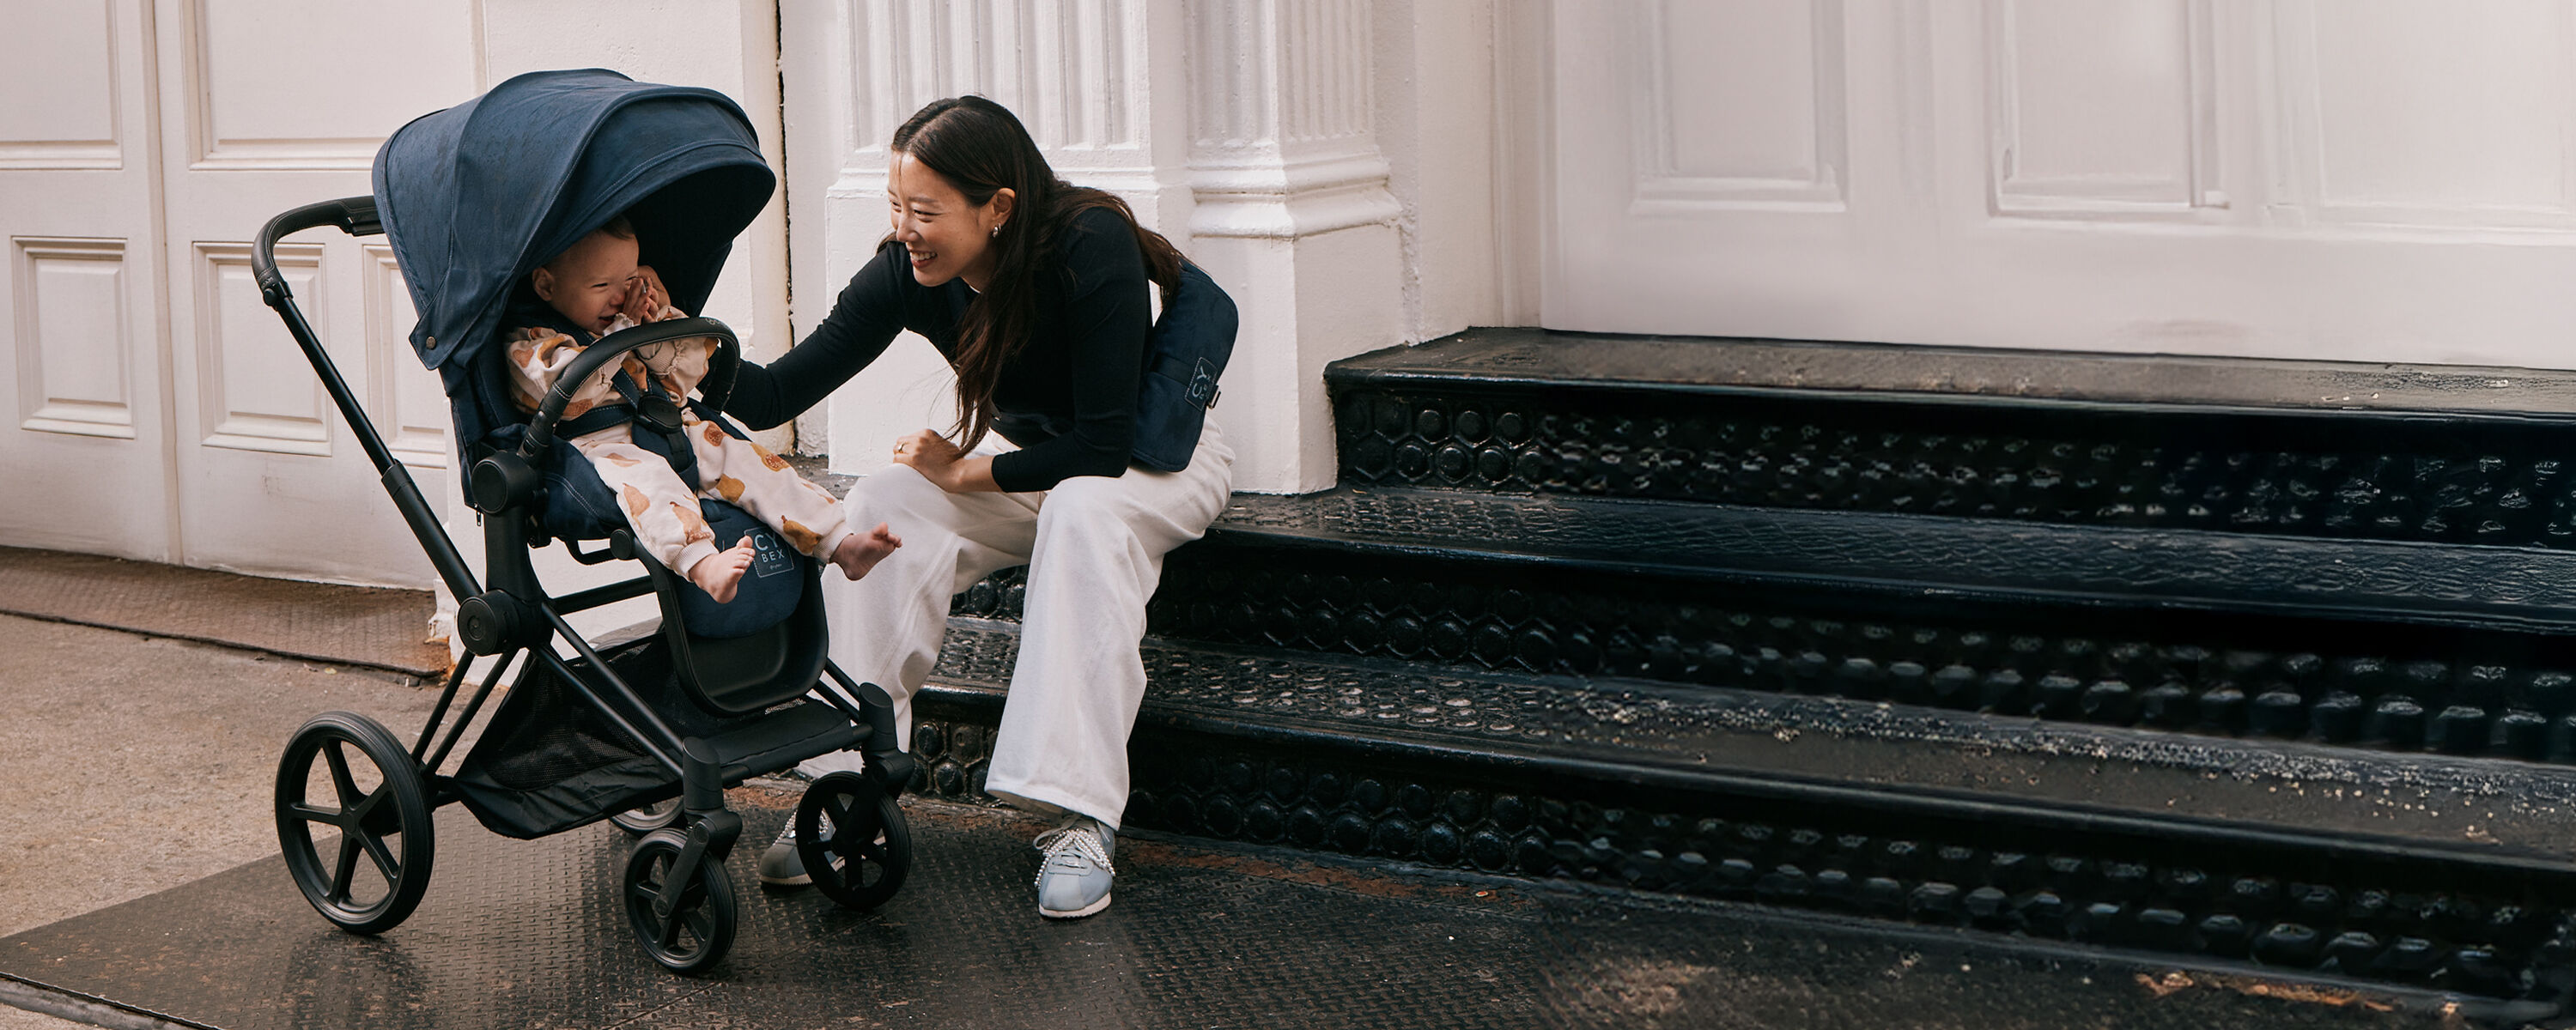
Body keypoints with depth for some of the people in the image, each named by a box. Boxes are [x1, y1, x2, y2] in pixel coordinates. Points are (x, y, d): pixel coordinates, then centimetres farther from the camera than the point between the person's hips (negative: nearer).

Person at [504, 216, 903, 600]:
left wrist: (657, 328, 2)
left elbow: (683, 379, 21)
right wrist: (618, 333, -12)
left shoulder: (633, 317, 23)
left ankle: (842, 545, -19)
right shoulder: (527, 344, 0)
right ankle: (703, 567, -65)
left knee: (744, 459, -11)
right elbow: (568, 398, -18)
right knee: (646, 477, -38)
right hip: (600, 444, -7)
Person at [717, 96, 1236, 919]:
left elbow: (1106, 445, -30)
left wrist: (966, 471, -22)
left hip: (1156, 456, -5)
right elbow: (774, 397, -18)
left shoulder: (1092, 248, -31)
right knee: (879, 509, -22)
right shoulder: (905, 275, -16)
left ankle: (1081, 819, -39)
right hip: (1025, 462, 5)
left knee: (1084, 512, -39)